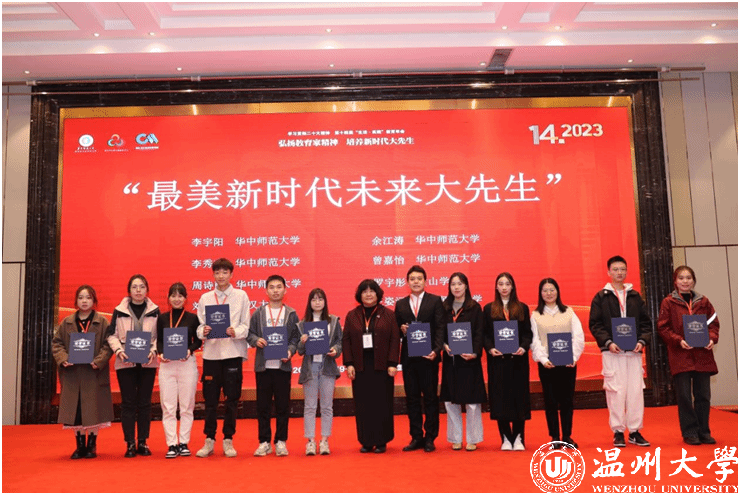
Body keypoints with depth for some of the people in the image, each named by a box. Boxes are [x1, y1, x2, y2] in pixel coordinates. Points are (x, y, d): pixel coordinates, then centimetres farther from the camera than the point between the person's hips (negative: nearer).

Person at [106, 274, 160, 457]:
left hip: (147, 363, 1)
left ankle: (142, 442, 13)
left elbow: (160, 335, 6)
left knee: (145, 402, 5)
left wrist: (154, 351, -11)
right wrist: (119, 350, -12)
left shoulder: (154, 310, 6)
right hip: (126, 362, -1)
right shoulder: (120, 310, 4)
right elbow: (112, 335, 5)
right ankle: (130, 443, 7)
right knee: (128, 402, 1)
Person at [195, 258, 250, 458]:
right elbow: (199, 325, 8)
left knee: (231, 399, 4)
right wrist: (203, 332, -13)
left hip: (233, 352, -1)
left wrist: (236, 332, -18)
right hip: (211, 352, 1)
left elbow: (246, 325, 2)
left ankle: (228, 440, 15)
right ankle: (209, 440, 17)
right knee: (210, 399, 5)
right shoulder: (205, 298, 11)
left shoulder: (241, 296, 5)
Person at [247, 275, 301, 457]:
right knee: (263, 405, 5)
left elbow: (296, 337, 4)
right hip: (263, 365, 1)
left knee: (283, 405, 4)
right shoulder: (258, 313, 7)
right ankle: (264, 442, 16)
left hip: (283, 365, 0)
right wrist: (256, 341, -14)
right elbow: (249, 333, 6)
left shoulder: (291, 314, 6)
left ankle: (281, 441, 16)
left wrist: (290, 350, -12)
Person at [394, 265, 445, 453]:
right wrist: (401, 330, -9)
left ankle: (430, 438, 13)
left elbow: (440, 328, -4)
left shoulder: (435, 301, 4)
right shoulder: (401, 304, 12)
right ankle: (416, 437, 17)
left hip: (428, 356, -3)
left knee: (430, 397, 3)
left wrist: (436, 350, -17)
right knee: (412, 398, 8)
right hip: (408, 357, 3)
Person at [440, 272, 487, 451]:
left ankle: (472, 439, 13)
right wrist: (444, 345, -12)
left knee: (471, 401, 0)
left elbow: (479, 333, -5)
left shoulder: (475, 307, 1)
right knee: (450, 400, 6)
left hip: (469, 359, -3)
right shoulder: (445, 308, 9)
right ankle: (456, 438, 18)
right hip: (450, 359, 3)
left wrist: (475, 352, -19)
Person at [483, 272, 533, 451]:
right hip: (497, 359, 0)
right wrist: (490, 348, -12)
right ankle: (506, 438, 10)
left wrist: (523, 347, -13)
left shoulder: (522, 308, 9)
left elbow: (528, 333, 5)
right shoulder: (488, 309, 8)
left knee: (519, 396, 1)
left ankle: (518, 438, 11)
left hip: (518, 359, 0)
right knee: (500, 397, 0)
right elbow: (484, 334, 4)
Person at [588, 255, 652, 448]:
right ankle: (618, 432, 6)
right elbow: (594, 324, -1)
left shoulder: (635, 296, 13)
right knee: (616, 391, -3)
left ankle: (635, 431, 14)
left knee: (636, 391, 2)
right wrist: (608, 342, -14)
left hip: (634, 351, 3)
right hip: (612, 352, -3)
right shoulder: (601, 297, 4)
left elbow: (646, 322, 13)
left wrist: (642, 340, -4)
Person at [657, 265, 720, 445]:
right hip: (680, 356, -3)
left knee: (703, 395, 7)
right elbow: (663, 328, -1)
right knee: (684, 396, -1)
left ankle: (703, 432, 19)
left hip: (702, 355, 3)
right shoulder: (668, 302, 2)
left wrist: (712, 338, -8)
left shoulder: (703, 301, 11)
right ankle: (690, 433, 9)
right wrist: (679, 340, -15)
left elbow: (714, 324, 12)